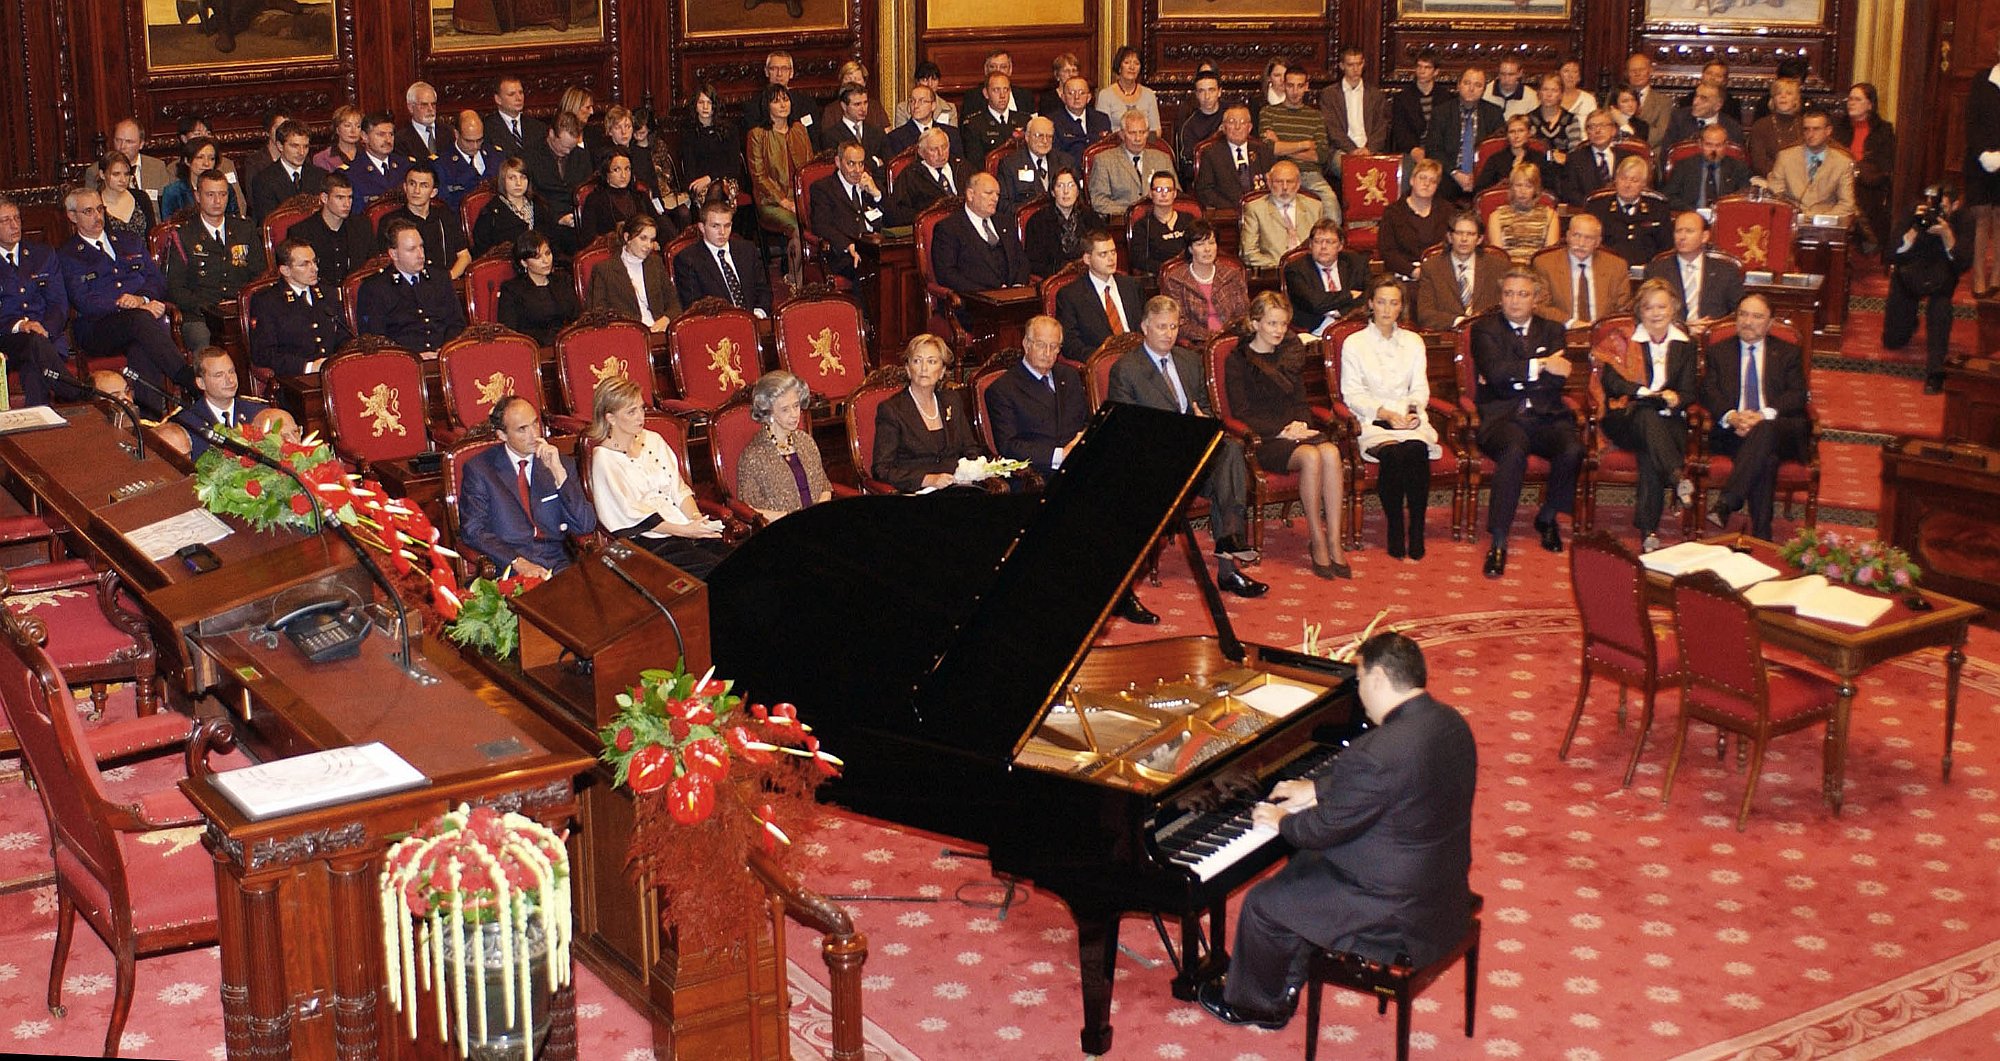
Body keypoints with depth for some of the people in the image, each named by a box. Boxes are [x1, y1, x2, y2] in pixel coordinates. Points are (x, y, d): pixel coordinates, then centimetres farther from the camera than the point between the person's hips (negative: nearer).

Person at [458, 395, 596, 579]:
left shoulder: (561, 463, 13)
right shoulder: (479, 469, 5)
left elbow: (585, 527, 4)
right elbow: (472, 531, -1)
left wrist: (559, 472, -5)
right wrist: (517, 562, -15)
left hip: (558, 566, 3)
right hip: (508, 571, -3)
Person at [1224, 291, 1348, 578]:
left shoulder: (1289, 354, 19)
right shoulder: (1237, 360, 1)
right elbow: (1241, 414, -5)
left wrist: (1300, 424, -2)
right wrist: (1281, 431, -14)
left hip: (1294, 430, 5)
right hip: (1262, 439, -5)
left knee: (1331, 452, -30)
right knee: (1310, 457, -34)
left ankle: (1334, 541, -29)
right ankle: (1317, 542, -25)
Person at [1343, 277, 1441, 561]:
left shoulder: (1414, 342, 19)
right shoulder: (1354, 343, 8)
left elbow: (1420, 388, 13)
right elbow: (1351, 393, 0)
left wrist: (1412, 411, -10)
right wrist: (1385, 413, -14)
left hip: (1410, 420, 2)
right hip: (1372, 421, -2)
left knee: (1417, 451, -32)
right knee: (1393, 454, -35)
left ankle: (1417, 530, -24)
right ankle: (1395, 529, -21)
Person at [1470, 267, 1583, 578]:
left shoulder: (1551, 331, 19)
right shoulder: (1485, 329, 10)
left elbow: (1559, 379, 1)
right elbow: (1496, 371, -10)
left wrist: (1513, 377, -5)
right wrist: (1540, 365, -8)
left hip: (1547, 416, 3)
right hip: (1503, 417, -3)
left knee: (1572, 449, -29)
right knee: (1514, 451, -37)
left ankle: (1547, 517, 1)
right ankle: (1498, 543, -33)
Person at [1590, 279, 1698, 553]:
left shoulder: (1684, 345, 19)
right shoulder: (1622, 340, 14)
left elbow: (1688, 391, 9)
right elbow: (1611, 381, -2)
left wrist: (1675, 399, -14)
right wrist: (1646, 394, -15)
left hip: (1669, 420, 1)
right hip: (1625, 418, -1)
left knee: (1650, 452, -34)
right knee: (1648, 416, -38)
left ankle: (1649, 530, -40)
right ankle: (1677, 477, -55)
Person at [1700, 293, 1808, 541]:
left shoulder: (1788, 353, 20)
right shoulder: (1718, 351, 22)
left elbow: (1797, 396, 5)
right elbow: (1709, 392, 8)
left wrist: (1764, 416, -14)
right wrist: (1731, 416, -14)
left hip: (1780, 430, 0)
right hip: (1732, 429, 0)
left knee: (1764, 430, -39)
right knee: (1766, 458, -34)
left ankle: (1725, 505, -48)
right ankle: (1761, 535, -40)